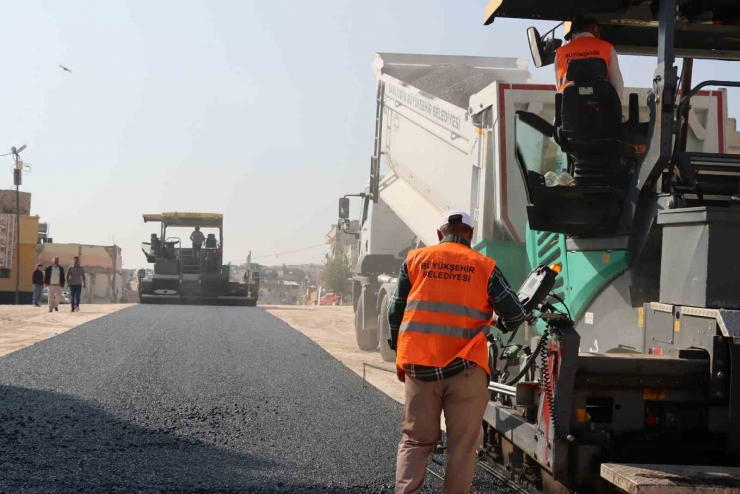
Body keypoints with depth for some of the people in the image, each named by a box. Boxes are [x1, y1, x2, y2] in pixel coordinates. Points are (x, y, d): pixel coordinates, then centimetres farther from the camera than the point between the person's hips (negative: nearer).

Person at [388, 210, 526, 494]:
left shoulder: (415, 259, 8)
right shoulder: (484, 266, 2)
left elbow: (396, 312, 11)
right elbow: (515, 314, 3)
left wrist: (399, 353, 23)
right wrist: (499, 323, 26)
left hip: (419, 365, 2)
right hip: (465, 367, -2)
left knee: (415, 440, 12)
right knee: (462, 446, 7)